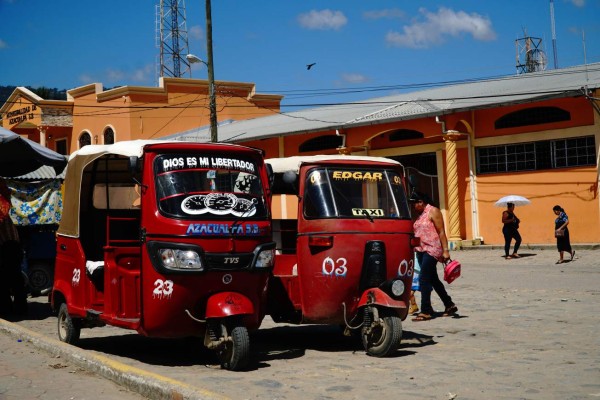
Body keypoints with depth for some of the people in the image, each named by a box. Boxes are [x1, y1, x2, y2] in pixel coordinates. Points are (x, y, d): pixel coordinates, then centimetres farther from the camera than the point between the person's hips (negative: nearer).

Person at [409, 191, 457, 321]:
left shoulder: (433, 211, -7)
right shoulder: (420, 214, 16)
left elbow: (441, 232, -11)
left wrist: (445, 250, -17)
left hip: (432, 250, -8)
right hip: (421, 250, 8)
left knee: (424, 279, -12)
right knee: (433, 280, 14)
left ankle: (425, 311, -10)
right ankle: (450, 305, 26)